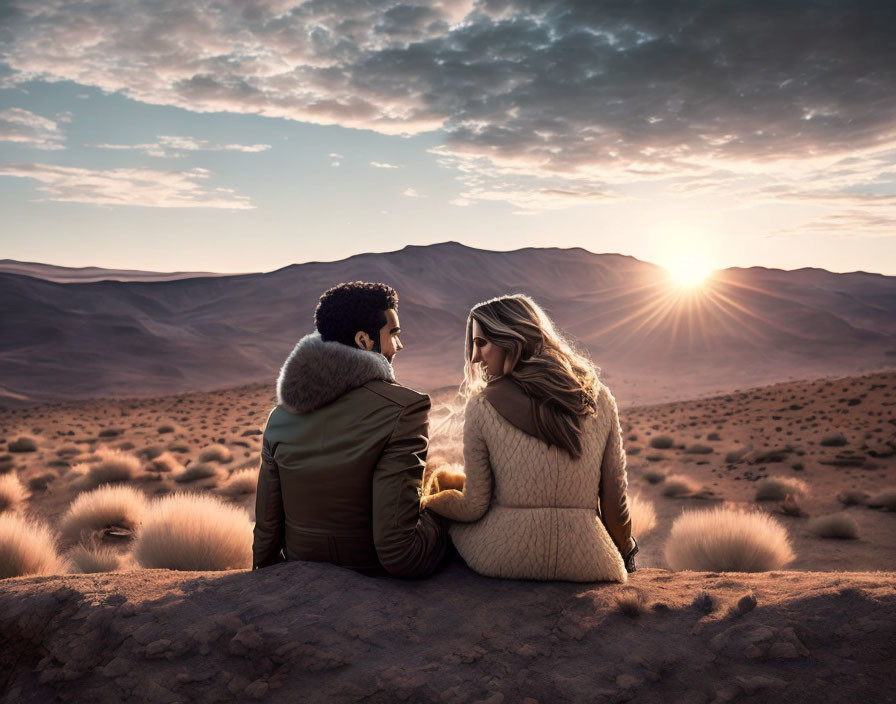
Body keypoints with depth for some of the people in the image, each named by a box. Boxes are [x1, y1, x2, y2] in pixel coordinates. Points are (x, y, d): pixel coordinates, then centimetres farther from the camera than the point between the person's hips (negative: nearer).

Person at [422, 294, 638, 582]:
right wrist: (623, 557, 21)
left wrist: (425, 502, 16)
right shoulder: (599, 398, -2)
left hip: (502, 557, -3)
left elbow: (474, 507, -4)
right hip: (585, 565, 3)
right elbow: (615, 497, 3)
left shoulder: (483, 406, -10)